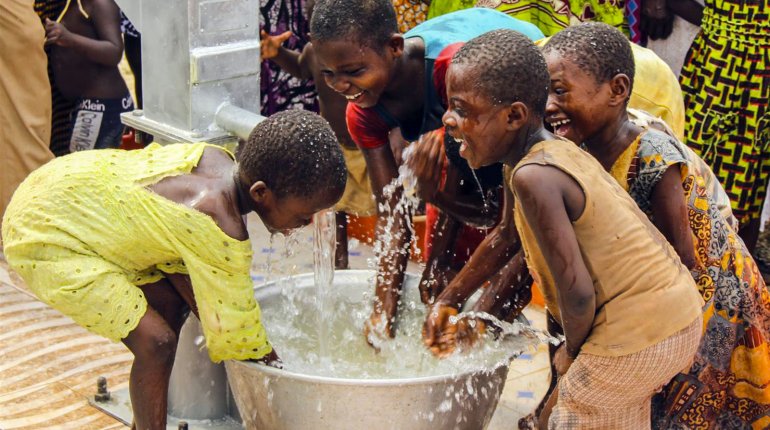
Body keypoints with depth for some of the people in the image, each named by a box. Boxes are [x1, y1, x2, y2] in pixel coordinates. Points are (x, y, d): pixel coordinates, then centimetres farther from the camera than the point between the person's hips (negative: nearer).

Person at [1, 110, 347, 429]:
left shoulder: (218, 159, -5)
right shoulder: (221, 226, -31)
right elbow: (232, 323, -17)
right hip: (44, 241, -9)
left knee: (169, 303, 14)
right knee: (156, 342, -13)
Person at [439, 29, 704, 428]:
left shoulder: (533, 177, -24)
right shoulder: (552, 151, 5)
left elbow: (577, 294, -24)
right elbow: (507, 236, 23)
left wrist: (571, 353, -4)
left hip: (641, 333, -9)